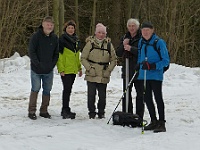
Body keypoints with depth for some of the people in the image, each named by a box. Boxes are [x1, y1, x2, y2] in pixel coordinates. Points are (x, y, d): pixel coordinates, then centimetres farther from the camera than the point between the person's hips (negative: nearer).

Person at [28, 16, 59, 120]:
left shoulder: (54, 38, 4)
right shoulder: (36, 36, -9)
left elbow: (56, 53, 10)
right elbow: (31, 52, -10)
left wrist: (52, 64, -2)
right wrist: (38, 64, -15)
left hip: (49, 70, 4)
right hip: (36, 69, -4)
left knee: (47, 90, 8)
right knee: (35, 89, -2)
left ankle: (44, 111, 20)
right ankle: (31, 111, 7)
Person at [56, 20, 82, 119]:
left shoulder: (76, 40, 15)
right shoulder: (62, 39, -7)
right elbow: (59, 55, -11)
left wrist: (79, 67, 20)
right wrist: (61, 69, -17)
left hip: (73, 69, 7)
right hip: (65, 70, -7)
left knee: (68, 89, 11)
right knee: (67, 89, -11)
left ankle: (65, 110, 19)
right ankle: (66, 111, -9)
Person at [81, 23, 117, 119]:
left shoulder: (109, 45, 6)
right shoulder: (90, 43, 1)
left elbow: (113, 60, 11)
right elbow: (83, 58, 2)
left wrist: (108, 70, -2)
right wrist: (89, 68, -9)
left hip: (104, 76, 1)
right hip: (91, 75, -1)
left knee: (102, 95, 4)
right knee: (91, 95, -1)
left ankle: (101, 112, 20)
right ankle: (92, 112, 14)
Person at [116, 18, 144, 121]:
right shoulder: (124, 38, 14)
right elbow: (118, 54, 11)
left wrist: (131, 48, -22)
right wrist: (123, 45, -6)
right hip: (127, 70, 5)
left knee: (140, 94, 0)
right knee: (126, 93, 7)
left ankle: (139, 117, 5)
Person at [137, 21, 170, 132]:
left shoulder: (159, 42, -10)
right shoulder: (141, 42, 9)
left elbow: (166, 61, -10)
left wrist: (153, 66, -21)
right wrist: (140, 64, 4)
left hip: (156, 75, -7)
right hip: (144, 75, 7)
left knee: (158, 98, -5)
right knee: (147, 98, 11)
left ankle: (161, 123, 0)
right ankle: (154, 122, 23)